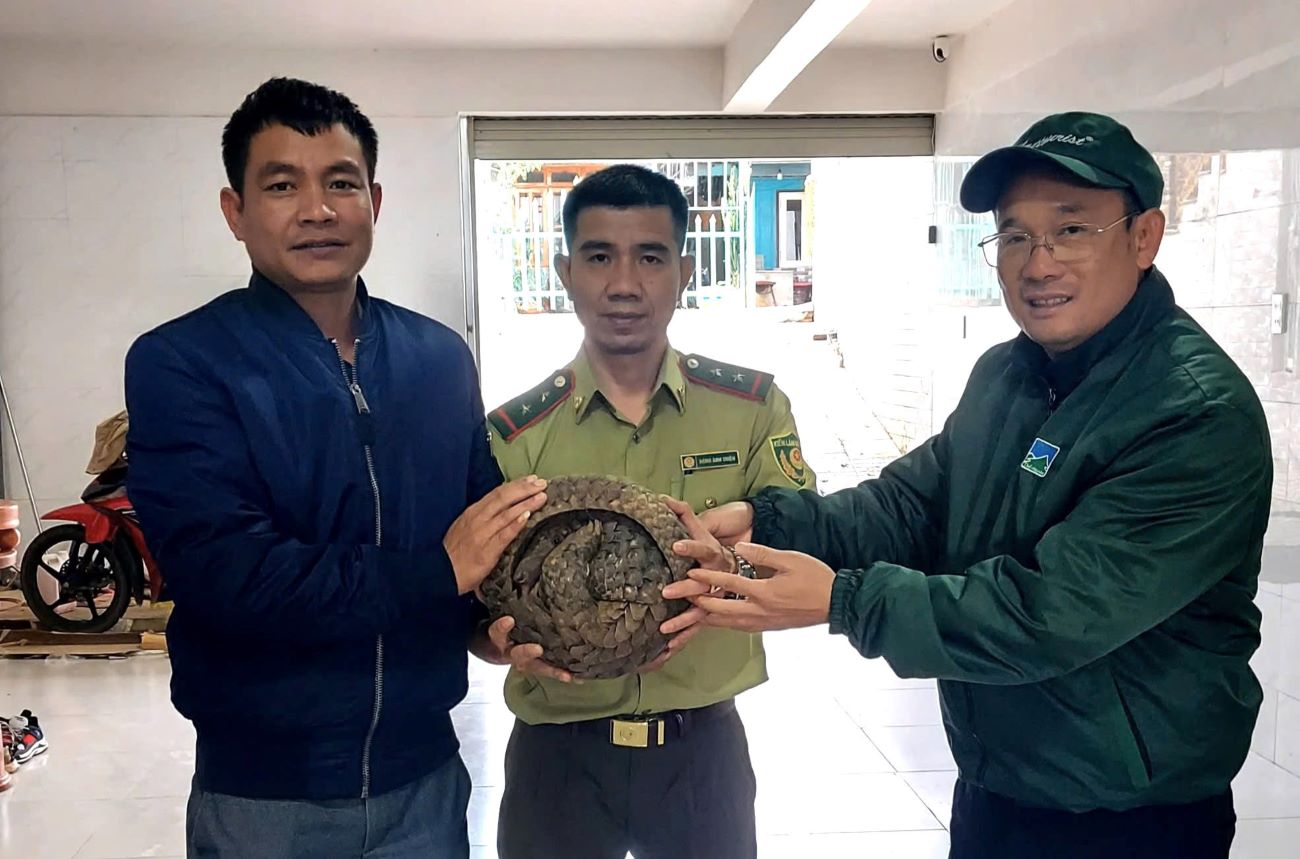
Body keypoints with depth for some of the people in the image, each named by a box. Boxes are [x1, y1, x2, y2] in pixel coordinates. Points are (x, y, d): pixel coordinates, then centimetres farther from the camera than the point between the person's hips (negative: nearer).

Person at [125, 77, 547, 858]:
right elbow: (225, 573, -22)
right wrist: (437, 573, -21)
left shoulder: (440, 358, 2)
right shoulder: (179, 365, -11)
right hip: (262, 791, -3)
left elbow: (488, 519, 7)